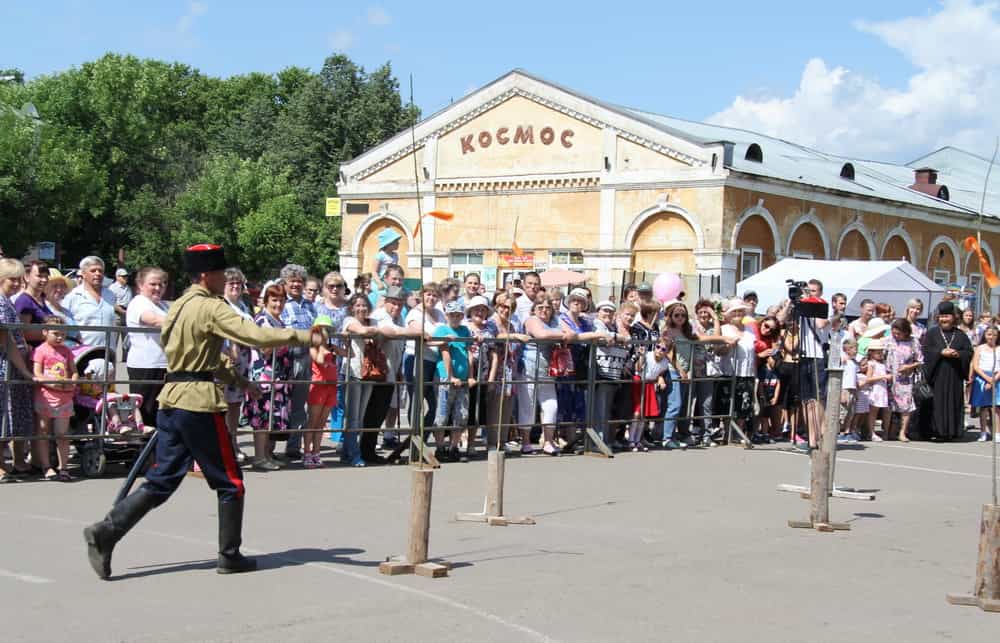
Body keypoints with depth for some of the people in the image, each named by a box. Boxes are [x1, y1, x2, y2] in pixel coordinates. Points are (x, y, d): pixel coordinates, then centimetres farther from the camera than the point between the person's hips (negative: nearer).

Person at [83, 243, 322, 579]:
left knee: (162, 481, 9)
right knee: (230, 482, 6)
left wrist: (235, 378, 23)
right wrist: (299, 335, -18)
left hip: (171, 400, 8)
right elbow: (254, 334, -23)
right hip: (200, 402, -8)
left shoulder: (178, 306, 17)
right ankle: (230, 556, 12)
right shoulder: (211, 307, -10)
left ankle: (106, 531, -4)